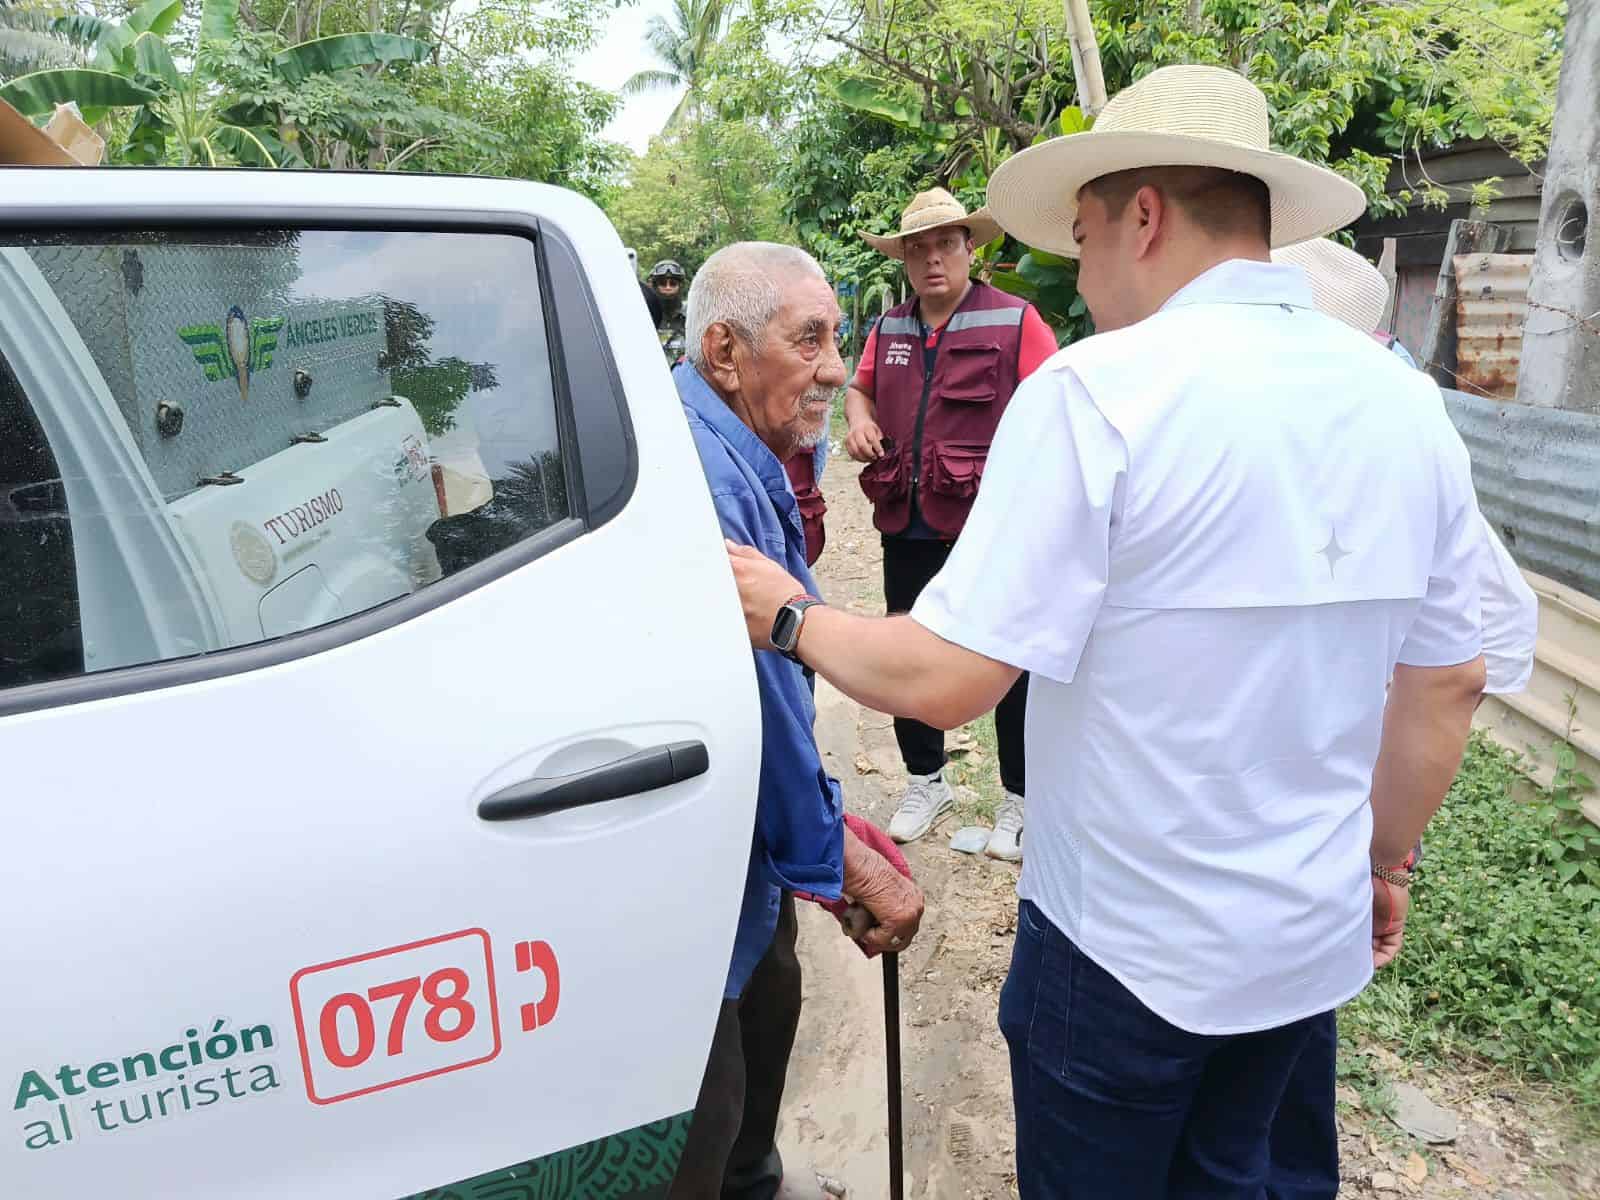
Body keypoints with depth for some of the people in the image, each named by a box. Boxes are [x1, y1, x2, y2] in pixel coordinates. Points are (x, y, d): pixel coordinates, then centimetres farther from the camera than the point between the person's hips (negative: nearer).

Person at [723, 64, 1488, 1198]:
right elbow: (1449, 684, 6)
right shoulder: (1406, 401, -2)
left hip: (1129, 947, -5)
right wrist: (1386, 861, 19)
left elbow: (943, 680, -24)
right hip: (1315, 941, 6)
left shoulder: (1097, 390, -21)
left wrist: (791, 617, -6)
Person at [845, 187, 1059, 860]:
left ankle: (1020, 803, 24)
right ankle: (925, 783, 36)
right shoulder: (889, 329, 11)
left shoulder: (1014, 320, -4)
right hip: (907, 527, 5)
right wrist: (859, 419, 4)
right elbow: (861, 386, 27)